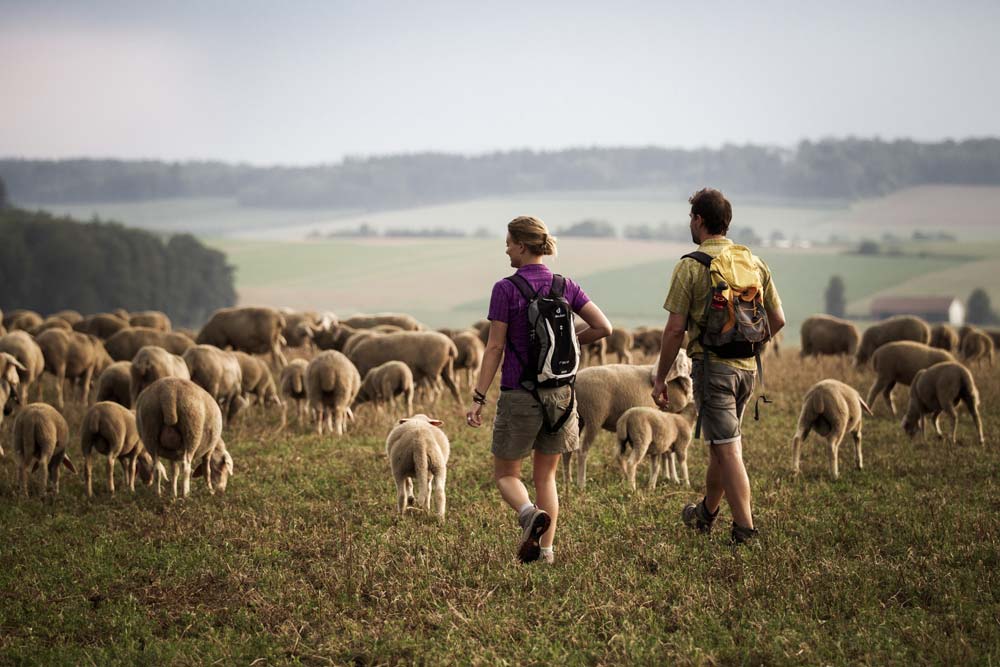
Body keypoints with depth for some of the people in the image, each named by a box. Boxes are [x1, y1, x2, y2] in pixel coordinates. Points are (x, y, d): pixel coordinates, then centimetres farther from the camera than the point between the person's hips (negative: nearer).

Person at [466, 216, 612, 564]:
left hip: (519, 394, -4)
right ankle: (546, 549, 9)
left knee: (505, 473, 10)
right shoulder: (566, 286, 2)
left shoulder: (505, 290, -11)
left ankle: (530, 513, -19)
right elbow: (604, 327, -2)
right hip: (560, 393, 4)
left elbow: (495, 348, -11)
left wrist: (478, 398, -7)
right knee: (546, 475, 16)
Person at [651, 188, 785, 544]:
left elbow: (675, 329, -10)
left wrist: (660, 378, -2)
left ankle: (745, 529, -9)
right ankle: (706, 513, 36)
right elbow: (777, 320, 10)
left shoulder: (691, 265, -9)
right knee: (720, 442, 21)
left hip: (712, 365, -6)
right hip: (746, 366, 6)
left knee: (727, 449, -5)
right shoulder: (755, 262, 7)